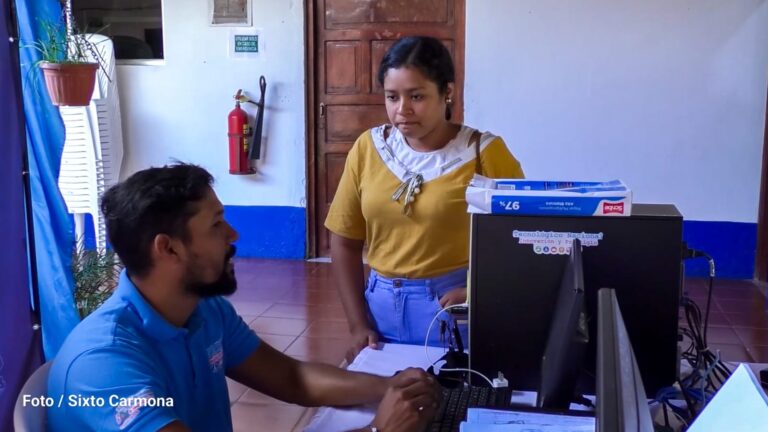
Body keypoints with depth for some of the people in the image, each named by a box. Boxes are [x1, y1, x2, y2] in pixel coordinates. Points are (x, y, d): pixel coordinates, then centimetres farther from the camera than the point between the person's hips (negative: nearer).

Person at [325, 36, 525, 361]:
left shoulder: (484, 153, -9)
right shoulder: (368, 148, 1)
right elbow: (345, 242, 5)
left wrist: (477, 292, -18)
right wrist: (358, 325, 0)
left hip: (455, 310, -3)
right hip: (381, 306, 3)